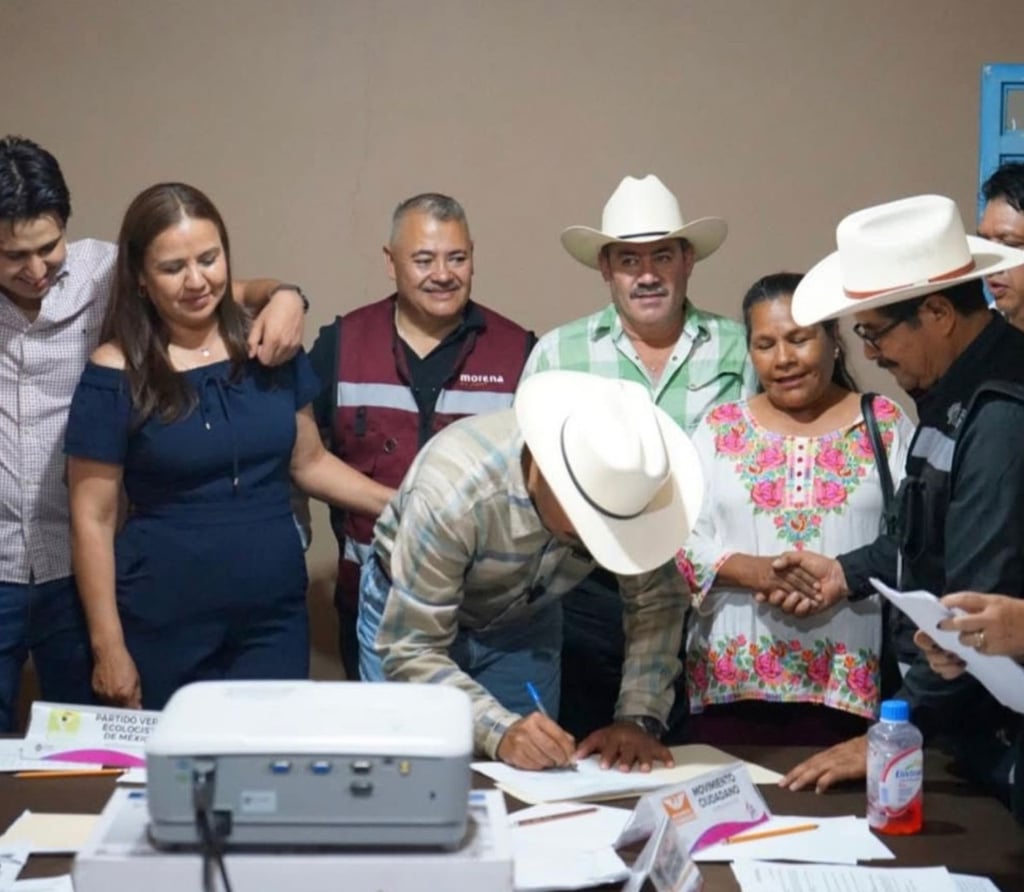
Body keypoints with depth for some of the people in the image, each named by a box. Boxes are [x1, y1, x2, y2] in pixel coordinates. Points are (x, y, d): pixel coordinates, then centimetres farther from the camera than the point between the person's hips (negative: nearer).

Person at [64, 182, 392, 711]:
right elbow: (92, 519, -6)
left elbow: (309, 462, 12)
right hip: (164, 630, -3)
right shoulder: (116, 375, -8)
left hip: (275, 618, 3)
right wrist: (109, 647, -7)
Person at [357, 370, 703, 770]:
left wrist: (639, 718, -28)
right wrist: (500, 732, -48)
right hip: (405, 624, -3)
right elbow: (411, 653, -35)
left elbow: (657, 600, -16)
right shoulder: (451, 493, -39)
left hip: (524, 623, 3)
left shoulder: (617, 488, -27)